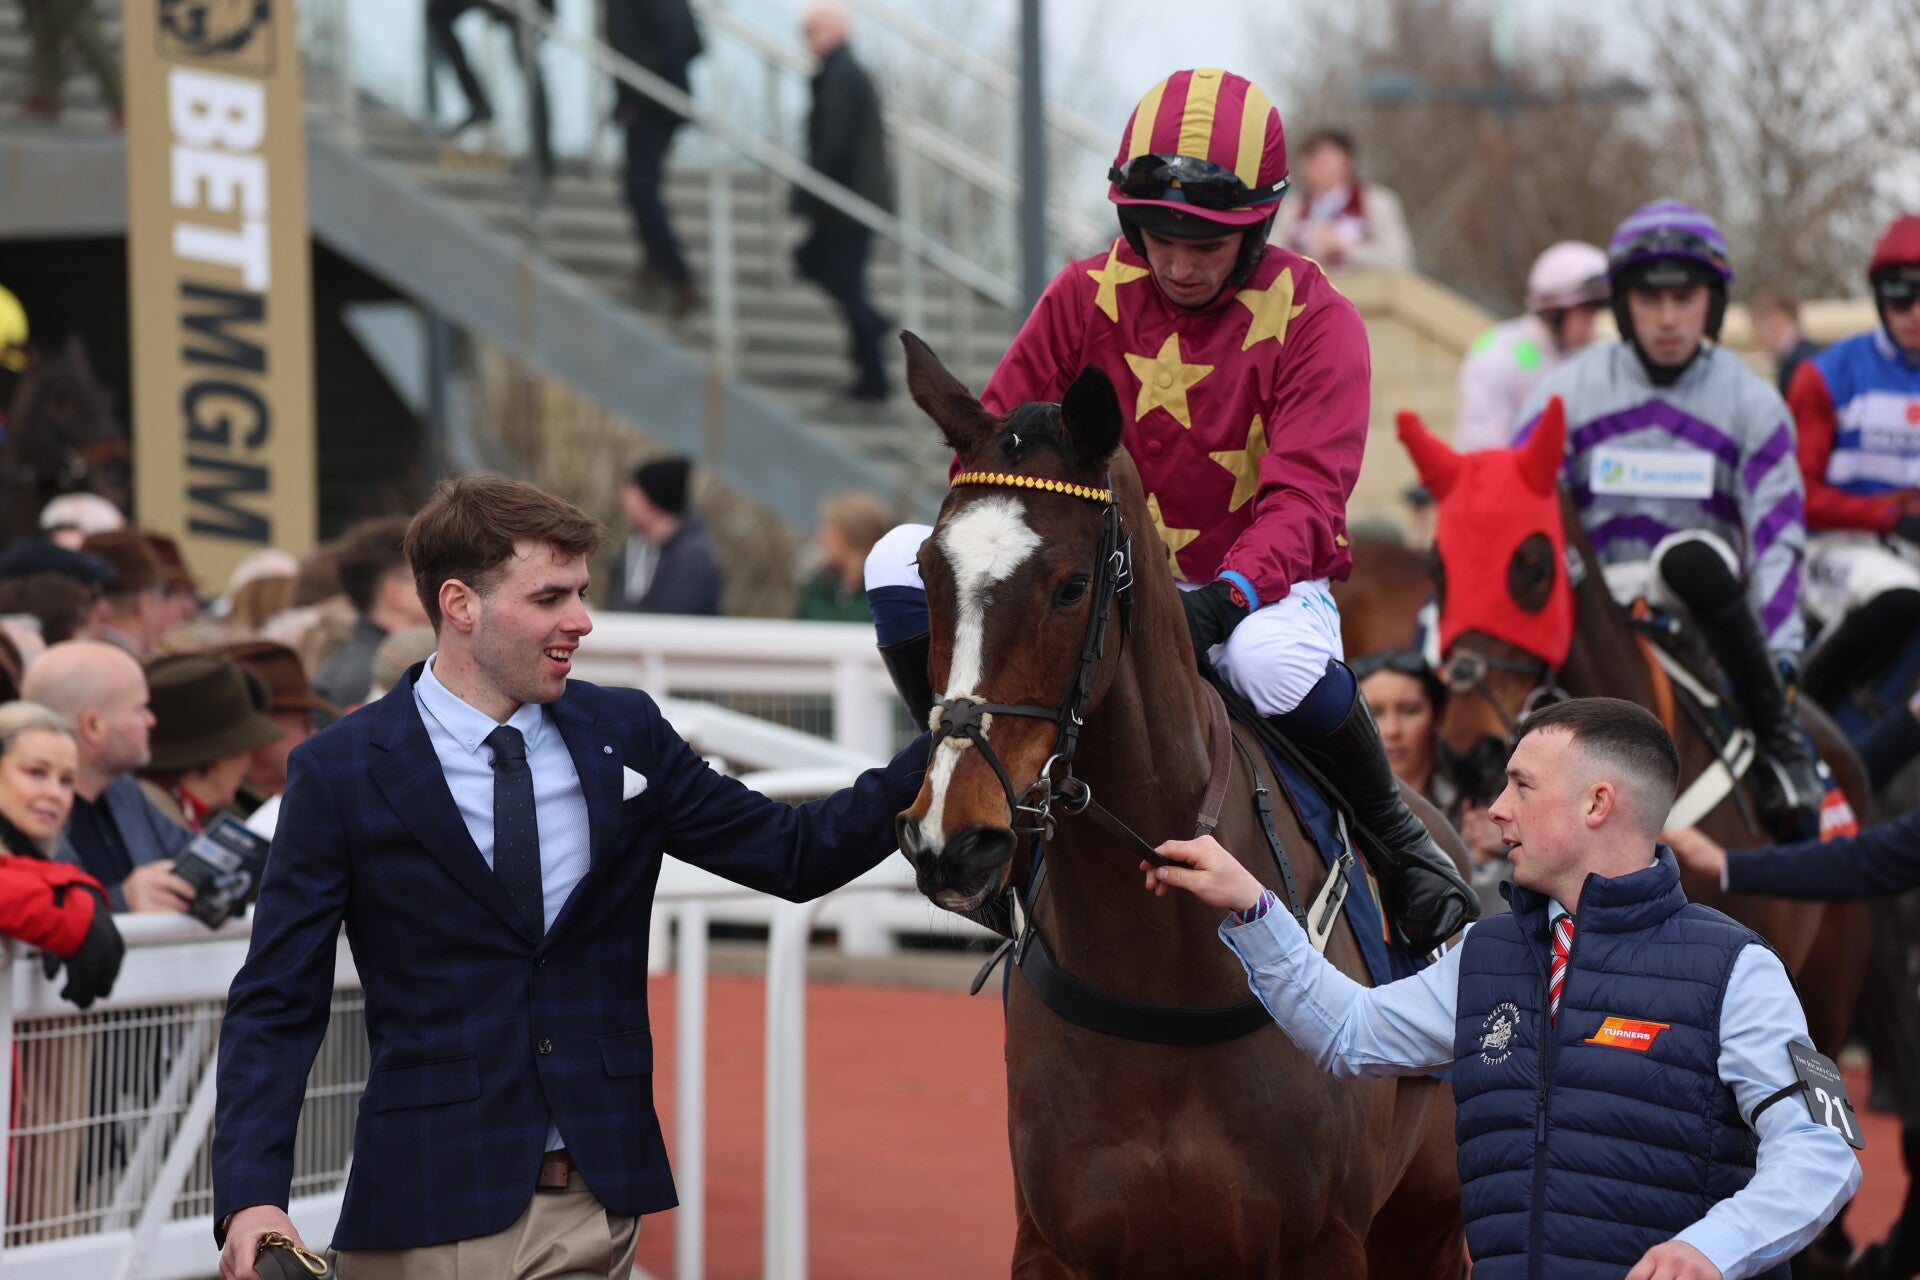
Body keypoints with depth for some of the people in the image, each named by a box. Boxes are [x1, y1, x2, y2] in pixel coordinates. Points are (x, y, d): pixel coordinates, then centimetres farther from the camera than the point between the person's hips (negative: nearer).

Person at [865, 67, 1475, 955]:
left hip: (1263, 588, -4)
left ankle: (1392, 833, -13)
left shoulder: (1315, 322, -10)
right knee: (901, 562, -16)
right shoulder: (1087, 298, 0)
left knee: (1270, 658, -42)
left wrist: (1227, 595, -39)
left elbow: (1305, 494, -20)